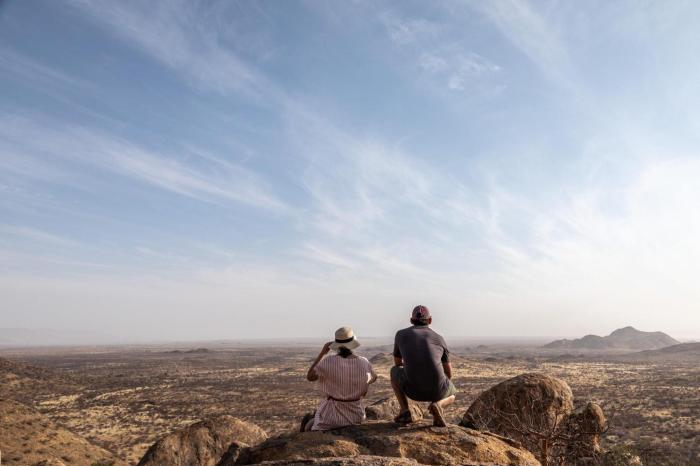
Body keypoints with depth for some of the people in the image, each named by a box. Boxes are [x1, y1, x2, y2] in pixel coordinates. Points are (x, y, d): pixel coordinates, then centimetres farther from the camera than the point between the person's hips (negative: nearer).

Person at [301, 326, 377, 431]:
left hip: (333, 414, 0)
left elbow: (309, 377, -5)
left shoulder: (329, 361, -20)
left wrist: (322, 353, -5)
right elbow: (373, 378, 11)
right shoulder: (363, 362, -11)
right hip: (355, 414, 1)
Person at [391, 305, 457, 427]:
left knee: (395, 371, 33)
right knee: (451, 396, 38)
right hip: (437, 390, 1)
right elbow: (449, 374, 22)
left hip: (413, 389, -1)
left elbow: (398, 363, 27)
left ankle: (405, 411, 15)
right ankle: (437, 406, 0)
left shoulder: (401, 334, 12)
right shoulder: (439, 339, 14)